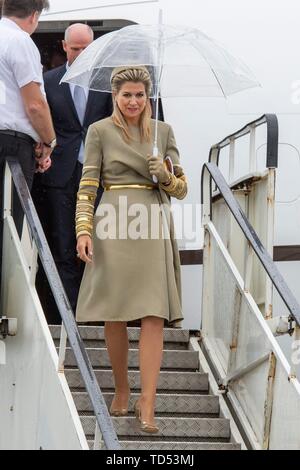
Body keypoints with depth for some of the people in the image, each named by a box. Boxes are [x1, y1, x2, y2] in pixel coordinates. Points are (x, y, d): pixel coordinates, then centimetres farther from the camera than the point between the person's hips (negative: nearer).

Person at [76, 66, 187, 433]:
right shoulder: (100, 131, 5)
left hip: (153, 229, 1)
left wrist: (165, 175, -8)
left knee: (154, 317, -8)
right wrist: (83, 230, -11)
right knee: (114, 317, 2)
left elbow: (181, 189, 13)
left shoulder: (163, 131, 11)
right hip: (113, 229, -1)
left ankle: (147, 405, -9)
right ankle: (121, 390, 22)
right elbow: (87, 186, 1)